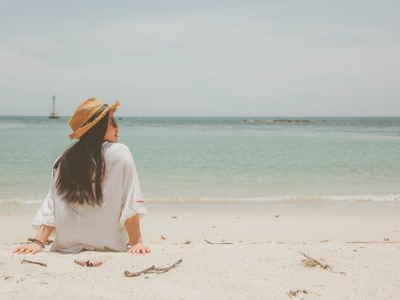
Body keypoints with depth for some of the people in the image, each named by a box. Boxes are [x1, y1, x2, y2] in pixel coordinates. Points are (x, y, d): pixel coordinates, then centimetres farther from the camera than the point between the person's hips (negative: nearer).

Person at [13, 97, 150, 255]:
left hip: (67, 248, 4)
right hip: (108, 248, -3)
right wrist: (136, 242, -8)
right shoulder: (120, 153, -7)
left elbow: (51, 207, -1)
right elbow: (131, 203, -10)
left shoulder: (63, 161, 4)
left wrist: (38, 242, -2)